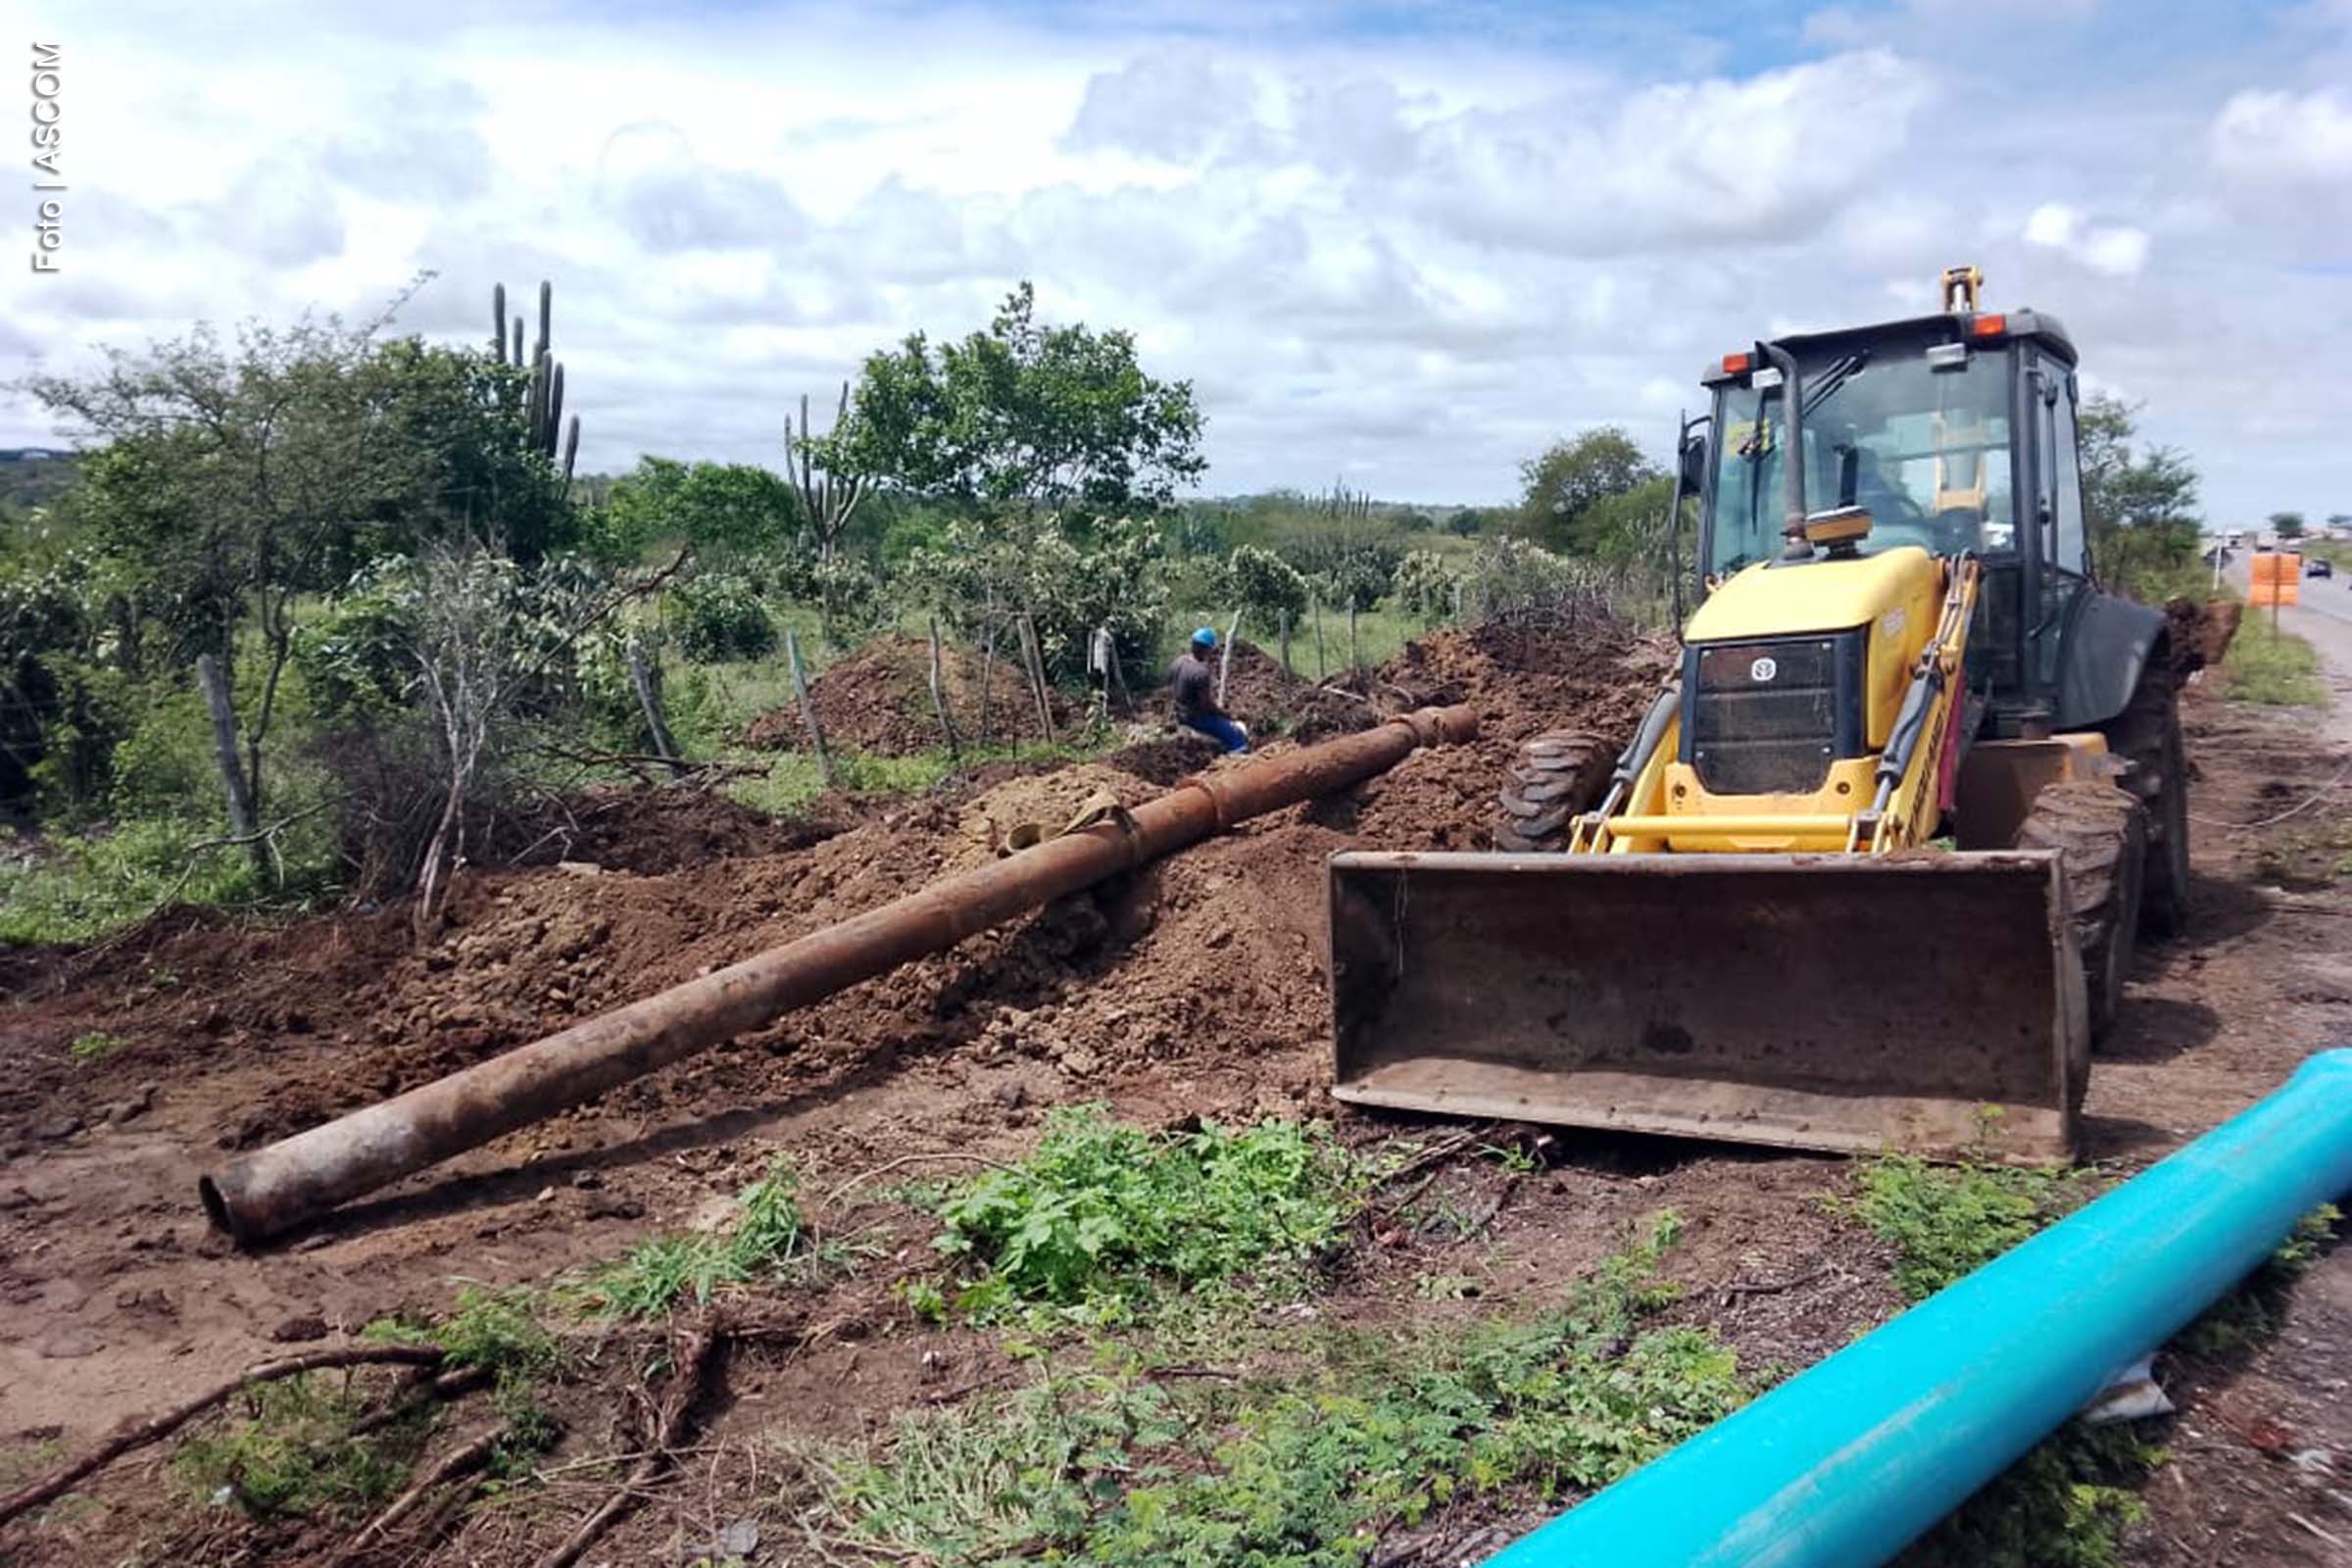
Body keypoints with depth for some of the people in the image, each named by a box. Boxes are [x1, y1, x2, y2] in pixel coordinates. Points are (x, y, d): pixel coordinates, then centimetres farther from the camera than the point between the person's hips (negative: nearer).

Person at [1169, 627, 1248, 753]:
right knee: (1239, 738, -4)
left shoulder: (1177, 664, -1)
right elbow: (1207, 704, -24)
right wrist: (1225, 713, -8)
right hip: (1199, 718, -10)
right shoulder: (1201, 672, -28)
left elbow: (1170, 690, 11)